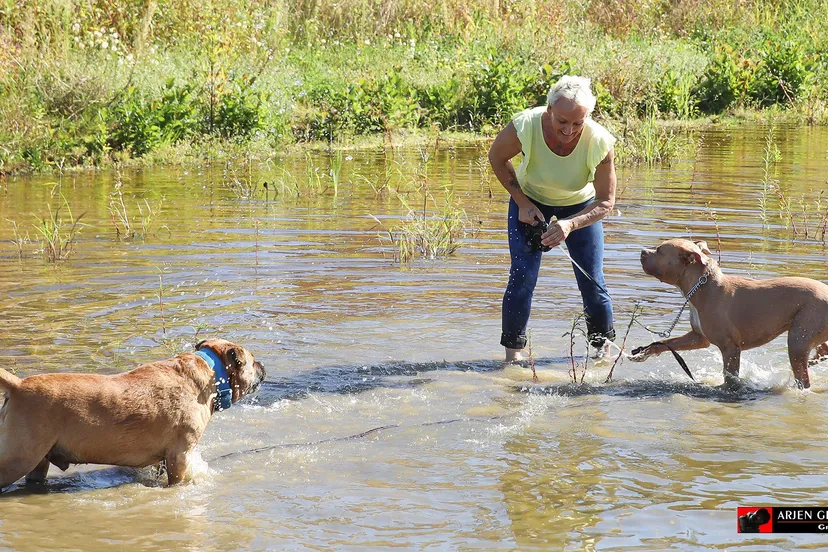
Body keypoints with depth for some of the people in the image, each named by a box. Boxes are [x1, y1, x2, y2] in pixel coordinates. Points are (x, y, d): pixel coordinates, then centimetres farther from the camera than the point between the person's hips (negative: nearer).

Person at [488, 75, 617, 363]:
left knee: (592, 283, -2)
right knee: (522, 278, -12)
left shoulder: (600, 142, -33)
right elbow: (497, 158, -11)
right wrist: (522, 203, -17)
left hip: (580, 207, 0)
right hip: (530, 202, 0)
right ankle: (513, 352, 2)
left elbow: (605, 202, -22)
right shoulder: (524, 126, -34)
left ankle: (604, 347, 20)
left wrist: (570, 224, -39)